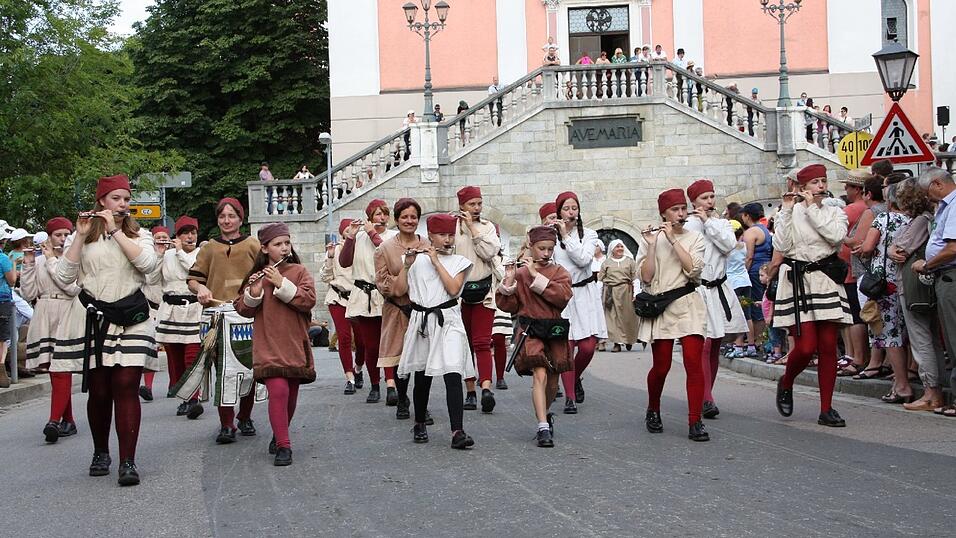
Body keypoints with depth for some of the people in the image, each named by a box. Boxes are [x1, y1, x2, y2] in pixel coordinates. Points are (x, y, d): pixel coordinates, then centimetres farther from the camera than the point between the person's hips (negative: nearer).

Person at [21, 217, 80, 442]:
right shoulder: (39, 261, 11)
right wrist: (28, 264, -2)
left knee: (62, 370, -15)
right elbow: (29, 294, 8)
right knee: (55, 372, 7)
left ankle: (55, 420, -24)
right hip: (44, 319, 5)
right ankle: (68, 420, 15)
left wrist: (52, 260, -11)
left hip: (68, 318, -5)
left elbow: (74, 288, -15)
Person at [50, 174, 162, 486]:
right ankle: (100, 453, 24)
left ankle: (128, 462, -11)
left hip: (130, 317, -1)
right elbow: (63, 279, -3)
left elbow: (148, 263, -11)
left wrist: (115, 230, -10)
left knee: (126, 386, -11)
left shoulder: (139, 234, 11)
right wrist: (81, 235, -7)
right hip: (92, 317, 1)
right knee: (98, 390, 4)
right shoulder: (82, 236, 10)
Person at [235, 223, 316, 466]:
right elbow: (242, 309, 5)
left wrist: (282, 284, -17)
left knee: (291, 394, 10)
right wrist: (253, 293, -14)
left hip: (295, 344, 1)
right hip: (269, 345, -1)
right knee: (278, 390, -18)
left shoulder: (299, 272, 3)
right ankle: (283, 446, -13)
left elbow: (309, 300, -11)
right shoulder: (257, 276, 7)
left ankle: (279, 435, 34)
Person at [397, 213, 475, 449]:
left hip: (448, 321, -2)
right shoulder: (418, 260, 9)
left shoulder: (459, 262, 6)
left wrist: (436, 262, -8)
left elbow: (453, 288, -10)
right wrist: (407, 264, -6)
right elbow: (400, 288, 4)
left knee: (453, 376, -15)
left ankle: (457, 432, -22)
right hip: (421, 320, 2)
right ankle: (419, 425, 30)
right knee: (422, 377, 11)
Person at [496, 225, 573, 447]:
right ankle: (544, 428, -23)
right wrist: (508, 281, -14)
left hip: (554, 331, 3)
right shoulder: (520, 273, 3)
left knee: (552, 382, 12)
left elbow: (562, 296, -15)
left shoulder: (559, 272, 5)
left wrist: (536, 276, -17)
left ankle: (545, 414, 40)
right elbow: (508, 306, 1)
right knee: (540, 375, -20)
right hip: (530, 331, -3)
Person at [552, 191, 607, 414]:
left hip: (585, 293, 1)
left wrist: (566, 236, -10)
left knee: (588, 346, -7)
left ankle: (576, 379, 24)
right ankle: (570, 397, 1)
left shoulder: (589, 235, 6)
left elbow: (583, 259, -11)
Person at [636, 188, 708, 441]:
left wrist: (673, 239, -11)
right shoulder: (650, 238, 6)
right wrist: (651, 245, -12)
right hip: (659, 307, -1)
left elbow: (693, 270, -10)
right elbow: (645, 277, -4)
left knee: (694, 362, -11)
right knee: (661, 366, 1)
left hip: (688, 305, 1)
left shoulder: (694, 238, 8)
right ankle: (653, 411, 28)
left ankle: (695, 423, -7)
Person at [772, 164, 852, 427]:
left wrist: (812, 208, -10)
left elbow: (836, 236, -12)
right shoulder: (790, 212, 4)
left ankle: (826, 409, 7)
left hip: (827, 281, 3)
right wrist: (787, 210, -10)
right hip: (796, 281, -3)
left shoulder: (835, 212, 9)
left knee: (828, 347, 0)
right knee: (806, 347, -11)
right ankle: (785, 384, 20)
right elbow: (782, 246, -10)